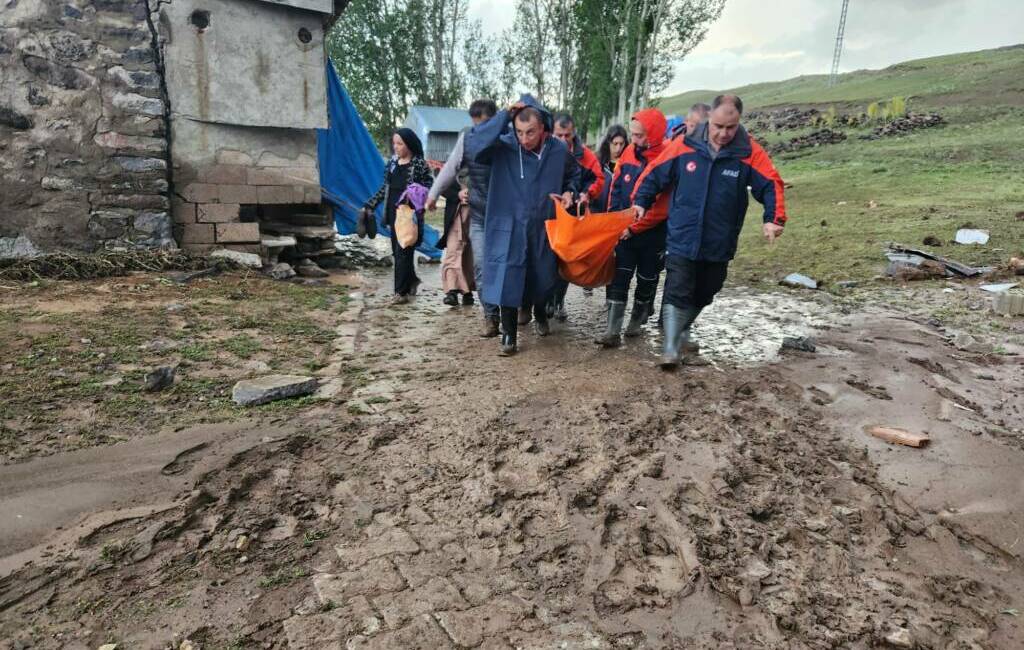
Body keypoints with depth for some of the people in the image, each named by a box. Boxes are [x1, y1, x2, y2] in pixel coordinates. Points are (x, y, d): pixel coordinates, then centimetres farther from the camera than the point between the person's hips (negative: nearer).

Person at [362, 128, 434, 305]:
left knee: (403, 252, -7)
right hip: (393, 213, 6)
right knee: (397, 252, 11)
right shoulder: (392, 163, 11)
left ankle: (401, 292, -1)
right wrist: (369, 206, 14)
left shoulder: (419, 164, -6)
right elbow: (384, 188, 17)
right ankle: (411, 281, 30)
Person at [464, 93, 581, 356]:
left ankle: (540, 314, 48)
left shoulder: (559, 150, -4)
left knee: (543, 278, 17)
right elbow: (472, 146, -30)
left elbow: (574, 176, 16)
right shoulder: (504, 146, -12)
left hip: (544, 228, 3)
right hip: (509, 228, -2)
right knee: (508, 280, -5)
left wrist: (570, 192, -5)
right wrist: (503, 116, -28)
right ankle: (509, 334, 13)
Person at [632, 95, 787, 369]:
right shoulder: (686, 146, -7)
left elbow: (772, 185, -6)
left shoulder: (749, 153, -7)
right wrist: (641, 202, -5)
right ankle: (671, 349, -3)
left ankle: (682, 333, 41)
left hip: (719, 246, 2)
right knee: (677, 295, -7)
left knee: (702, 296, 18)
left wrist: (774, 218, -19)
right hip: (682, 241, -2)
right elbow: (655, 174, 3)